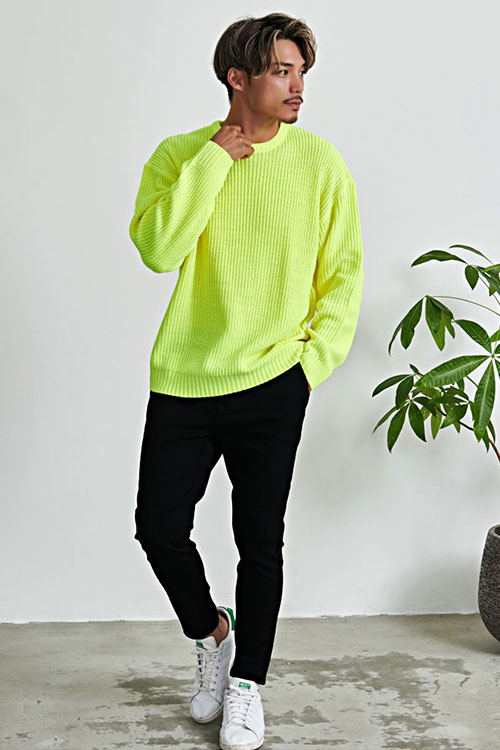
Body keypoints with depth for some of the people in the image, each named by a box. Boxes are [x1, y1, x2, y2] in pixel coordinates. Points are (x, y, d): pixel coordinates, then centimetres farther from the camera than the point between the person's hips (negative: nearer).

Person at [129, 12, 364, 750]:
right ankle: (211, 635, 34)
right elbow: (157, 251, -13)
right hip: (183, 381, 2)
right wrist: (214, 159, -13)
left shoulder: (319, 160, 0)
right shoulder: (179, 155, 2)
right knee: (159, 527, 5)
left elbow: (345, 271, 4)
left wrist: (316, 357, -5)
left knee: (260, 541, 4)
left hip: (272, 384, -1)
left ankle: (248, 683, 25)